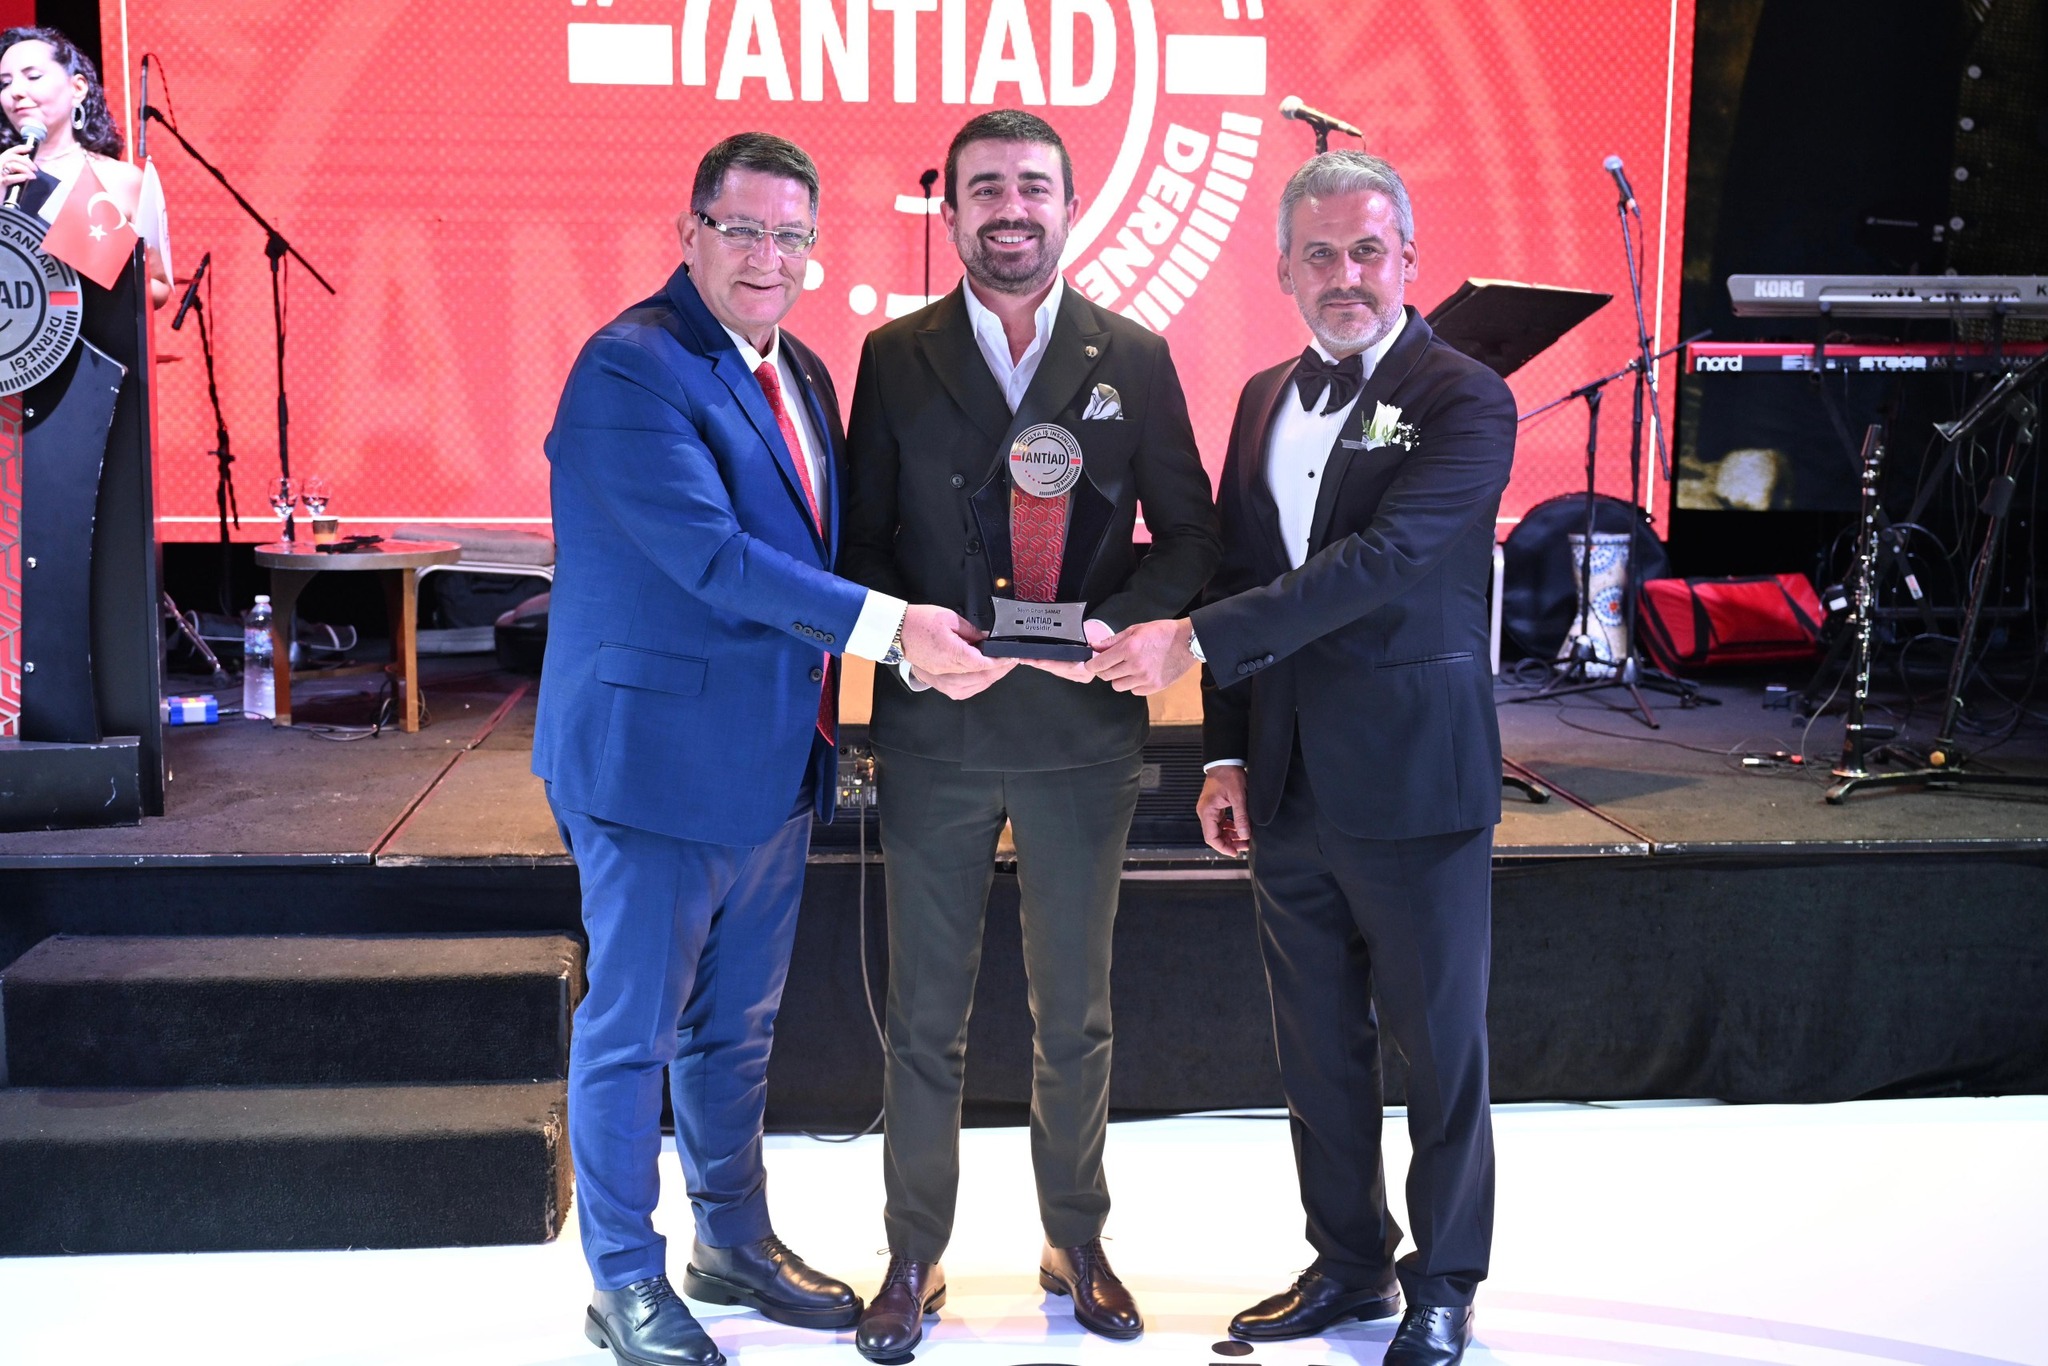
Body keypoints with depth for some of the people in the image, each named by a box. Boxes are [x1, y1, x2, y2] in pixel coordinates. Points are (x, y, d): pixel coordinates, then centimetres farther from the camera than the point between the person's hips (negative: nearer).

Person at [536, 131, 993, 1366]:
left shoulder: (800, 373, 12)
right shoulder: (632, 369, -16)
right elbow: (711, 552, -26)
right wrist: (891, 625, -27)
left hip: (773, 761, 8)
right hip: (657, 757, -8)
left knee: (737, 1026, 20)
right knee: (633, 1030, 5)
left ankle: (735, 1244, 35)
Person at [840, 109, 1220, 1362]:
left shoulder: (1133, 359, 3)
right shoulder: (894, 358, 3)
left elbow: (1189, 532, 4)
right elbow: (861, 540, 2)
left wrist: (1118, 625, -13)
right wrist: (911, 646, -15)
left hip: (1084, 731, 0)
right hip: (936, 731, 0)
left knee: (1077, 1017, 13)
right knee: (926, 1019, 8)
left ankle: (1078, 1244, 30)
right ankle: (915, 1260, 23)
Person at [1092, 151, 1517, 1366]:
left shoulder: (1466, 402, -10)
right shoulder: (1265, 400, 11)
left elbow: (1379, 562, -22)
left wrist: (1193, 638, -25)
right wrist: (1226, 752, 9)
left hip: (1414, 781, -6)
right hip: (1288, 786, 6)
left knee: (1440, 1041, 6)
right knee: (1318, 1041, 15)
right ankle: (1349, 1262, 31)